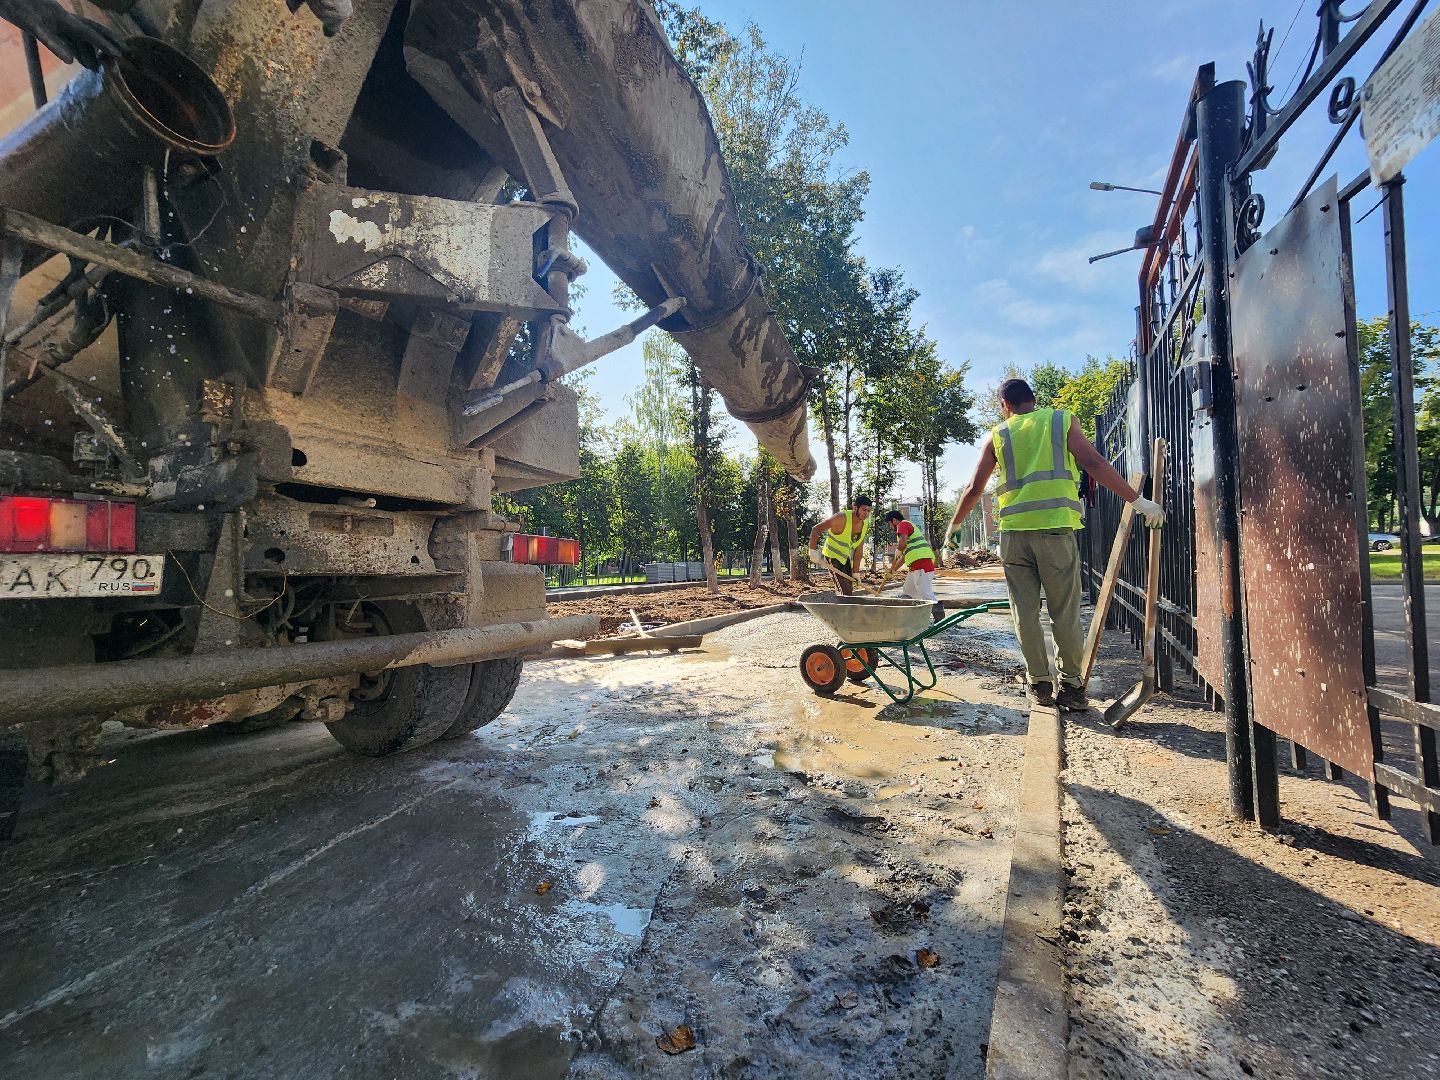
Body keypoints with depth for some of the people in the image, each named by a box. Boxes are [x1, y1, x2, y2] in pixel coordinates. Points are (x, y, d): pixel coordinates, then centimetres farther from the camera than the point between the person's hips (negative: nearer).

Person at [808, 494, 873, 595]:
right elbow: (816, 530, -22)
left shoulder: (865, 525, -3)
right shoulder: (842, 518, -24)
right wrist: (813, 551, -28)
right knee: (844, 592, -17)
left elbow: (858, 550, 0)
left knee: (850, 591, 12)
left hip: (846, 558, 7)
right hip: (832, 557, -7)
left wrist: (856, 572, -3)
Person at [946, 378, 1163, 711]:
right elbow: (1094, 463, -2)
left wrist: (954, 524, 26)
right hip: (1055, 527, -1)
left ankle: (1040, 684, 12)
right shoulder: (1062, 420, 10)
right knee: (1065, 613, 5)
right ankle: (1072, 686, 9)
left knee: (1025, 612, 7)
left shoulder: (997, 435, 13)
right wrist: (1139, 501, 1)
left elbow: (974, 489, 12)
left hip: (1014, 531, 1)